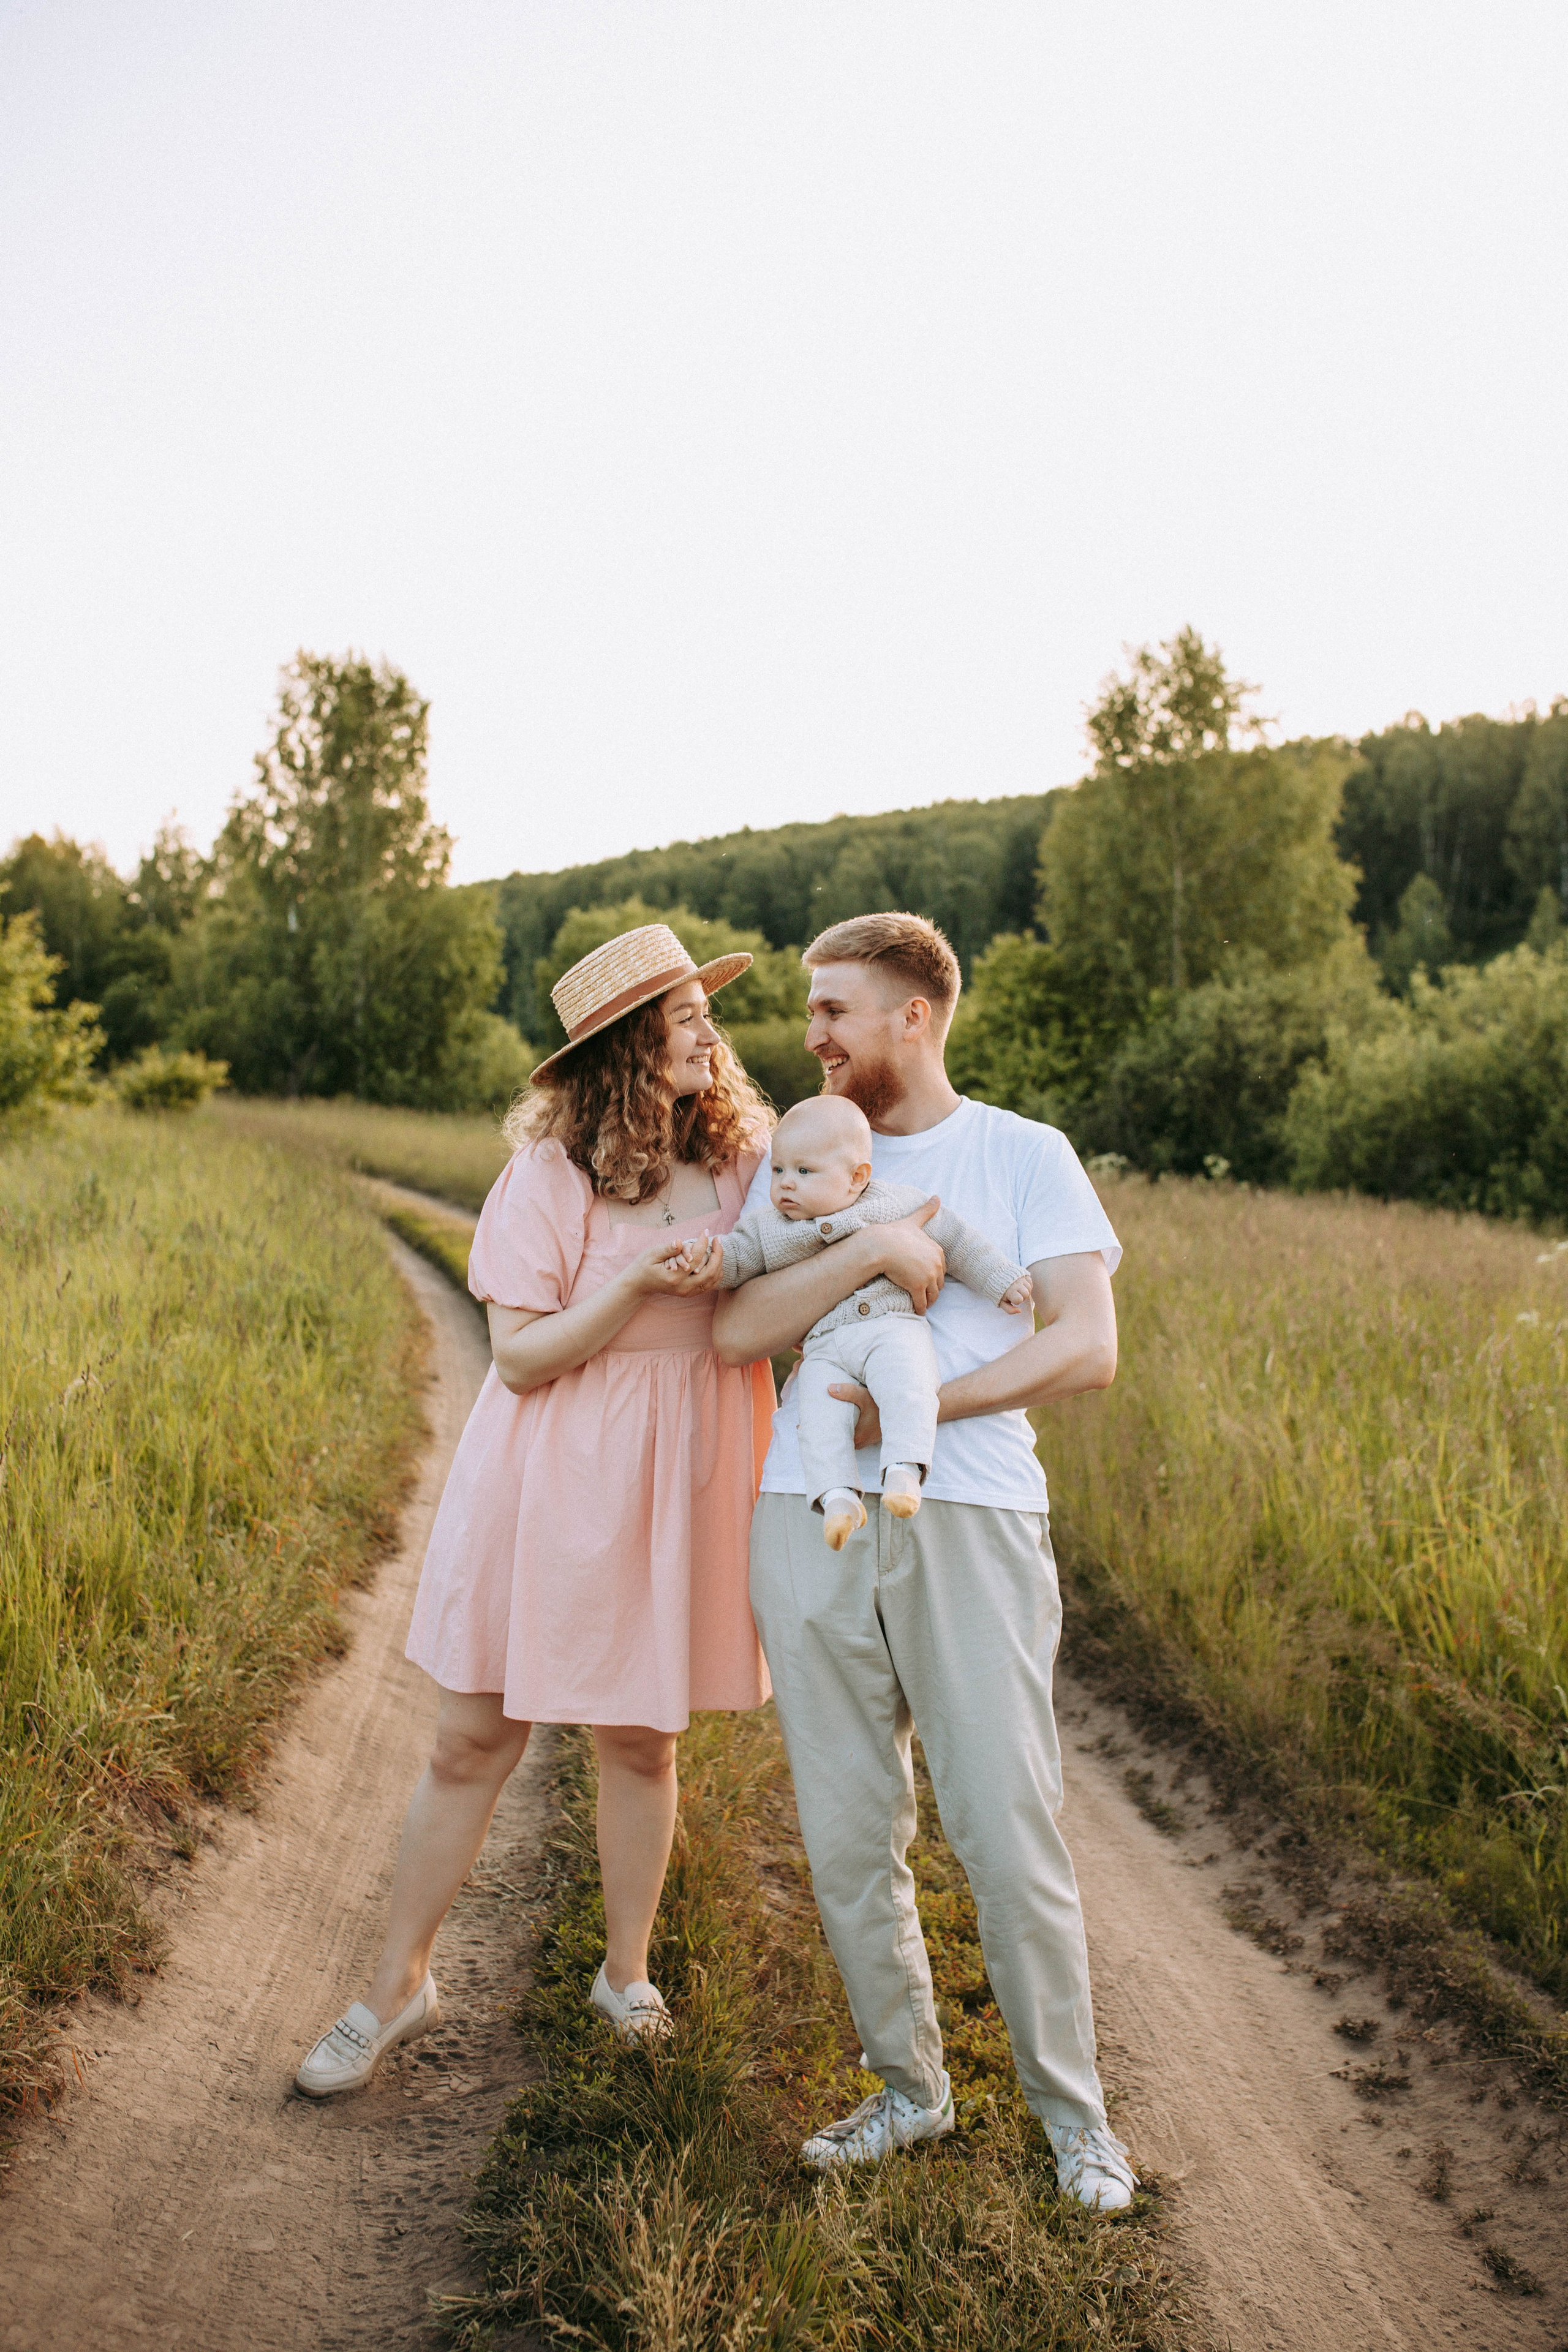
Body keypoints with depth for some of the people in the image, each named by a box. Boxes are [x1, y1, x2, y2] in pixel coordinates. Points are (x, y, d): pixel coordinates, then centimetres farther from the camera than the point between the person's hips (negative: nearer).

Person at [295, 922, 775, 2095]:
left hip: (681, 1476, 2)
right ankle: (399, 1987, 26)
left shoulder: (747, 1152, 1)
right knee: (472, 1740, 6)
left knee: (642, 1740, 12)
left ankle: (627, 1974, 36)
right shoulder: (553, 1173, -10)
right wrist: (641, 1281, -23)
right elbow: (519, 1356, -11)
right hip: (550, 1481, -2)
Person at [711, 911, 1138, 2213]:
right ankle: (909, 2087, 28)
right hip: (811, 1520, 3)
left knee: (1010, 1834, -1)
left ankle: (1073, 2106, 21)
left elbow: (1087, 1348, -6)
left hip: (970, 1519, -3)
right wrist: (874, 1246, -13)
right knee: (849, 1836, 9)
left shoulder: (1026, 1155, 4)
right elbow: (735, 1333, -1)